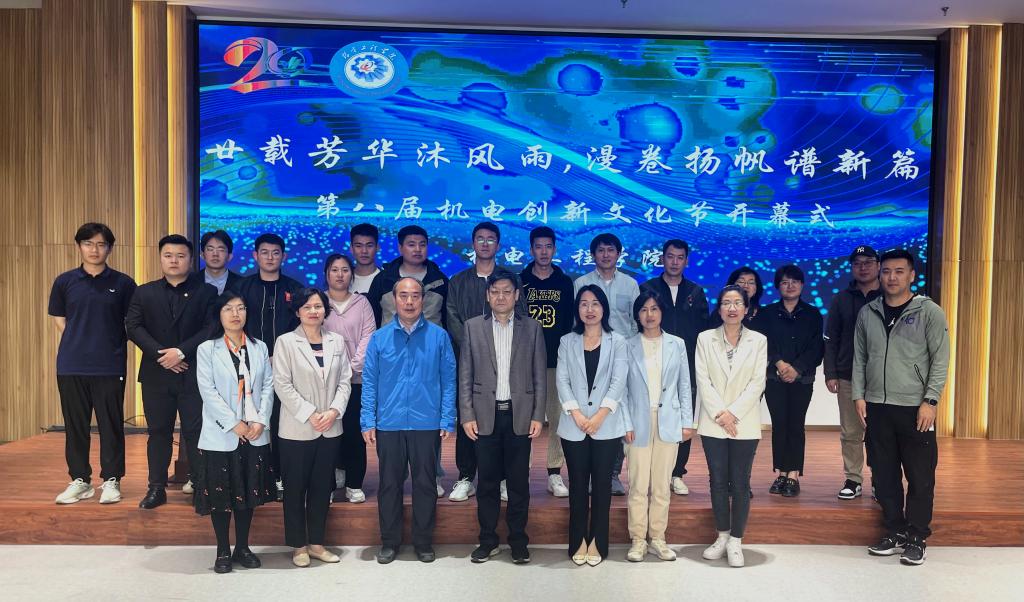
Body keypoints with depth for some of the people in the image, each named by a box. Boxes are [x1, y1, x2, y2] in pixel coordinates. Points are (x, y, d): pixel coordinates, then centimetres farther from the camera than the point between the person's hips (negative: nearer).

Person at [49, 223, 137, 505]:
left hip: (110, 366, -2)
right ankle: (80, 480, 21)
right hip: (71, 365, 2)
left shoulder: (123, 283, 1)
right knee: (75, 424, 8)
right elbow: (59, 319, 14)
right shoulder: (64, 281, 6)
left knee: (111, 424, 2)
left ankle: (111, 480, 14)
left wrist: (111, 345, 2)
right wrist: (79, 342, 6)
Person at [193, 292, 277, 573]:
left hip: (255, 434, 3)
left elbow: (268, 386, 3)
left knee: (248, 492, 11)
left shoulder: (259, 347, 8)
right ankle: (223, 551, 18)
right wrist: (235, 424, -15)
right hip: (221, 435, -3)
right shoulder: (207, 349, -2)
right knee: (221, 494, 5)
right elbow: (208, 391, -10)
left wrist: (261, 421, -10)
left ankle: (243, 548, 23)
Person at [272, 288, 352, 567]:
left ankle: (316, 543, 23)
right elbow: (282, 384, -9)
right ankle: (298, 545, 19)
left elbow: (345, 381, 5)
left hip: (330, 428, 4)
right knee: (295, 487, 6)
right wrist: (310, 414, -15)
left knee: (322, 486, 11)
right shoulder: (286, 342, -3)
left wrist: (334, 411, -10)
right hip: (297, 428, -3)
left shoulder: (337, 341, 7)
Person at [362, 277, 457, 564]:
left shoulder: (438, 336, 0)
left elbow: (448, 380, -1)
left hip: (427, 424, -1)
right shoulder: (379, 338, 3)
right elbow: (369, 382, 3)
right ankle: (390, 541, 25)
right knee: (389, 485, 11)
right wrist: (368, 422, -3)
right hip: (389, 425, 1)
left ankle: (423, 542, 24)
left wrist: (447, 420, -6)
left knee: (425, 484, 9)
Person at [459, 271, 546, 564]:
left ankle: (518, 541, 19)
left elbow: (540, 376, 4)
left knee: (519, 482, 6)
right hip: (485, 416, 0)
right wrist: (467, 415, -3)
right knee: (487, 481, 8)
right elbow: (465, 376, 3)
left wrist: (538, 416, -2)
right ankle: (488, 540, 20)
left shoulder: (532, 328, 4)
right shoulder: (472, 327, 5)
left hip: (520, 416, 0)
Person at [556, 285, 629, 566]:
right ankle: (578, 542, 16)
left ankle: (597, 542, 14)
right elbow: (562, 380, 0)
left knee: (602, 483, 4)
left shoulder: (617, 342, 5)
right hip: (574, 426, 1)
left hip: (607, 426, -1)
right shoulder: (567, 342, 9)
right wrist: (576, 414, -13)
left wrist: (600, 415, -15)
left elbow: (618, 382, -5)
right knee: (578, 484, 6)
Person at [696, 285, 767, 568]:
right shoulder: (705, 339, 4)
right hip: (713, 423, 1)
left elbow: (757, 383, -3)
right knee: (718, 481, 6)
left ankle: (736, 541, 13)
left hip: (744, 424, -1)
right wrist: (720, 414, -11)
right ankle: (722, 536, 21)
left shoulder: (758, 340, 3)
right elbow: (703, 380, -2)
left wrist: (733, 413, -11)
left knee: (740, 483, 2)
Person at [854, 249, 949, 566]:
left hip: (915, 408, -3)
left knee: (920, 477, 2)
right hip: (877, 406, 4)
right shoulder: (867, 313, 9)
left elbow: (940, 361, -5)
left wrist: (930, 401, -12)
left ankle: (916, 538, 15)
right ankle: (895, 531, 23)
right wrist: (859, 396, 4)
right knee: (884, 474, 9)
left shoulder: (929, 312, -2)